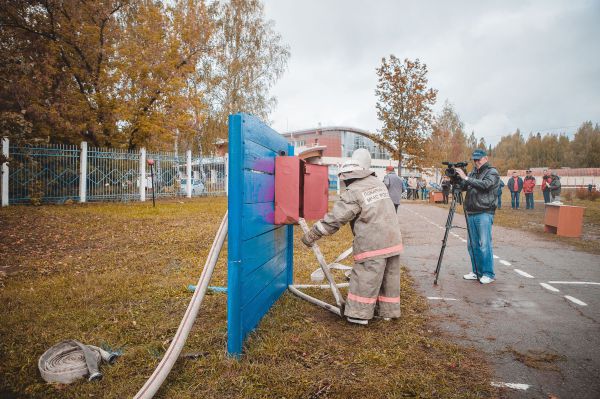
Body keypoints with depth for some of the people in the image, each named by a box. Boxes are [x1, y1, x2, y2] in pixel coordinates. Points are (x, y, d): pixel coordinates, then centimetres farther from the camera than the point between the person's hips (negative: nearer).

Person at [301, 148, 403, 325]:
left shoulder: (352, 194, -12)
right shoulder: (378, 183, 10)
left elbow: (333, 219, -12)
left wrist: (310, 236, -4)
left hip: (373, 244, -7)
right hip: (393, 239, 7)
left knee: (365, 278, 3)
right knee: (390, 277, 16)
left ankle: (359, 314, 10)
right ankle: (388, 311, 28)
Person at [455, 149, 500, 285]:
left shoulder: (492, 172, -2)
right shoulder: (473, 173, 16)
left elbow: (484, 184, -19)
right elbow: (463, 187, 10)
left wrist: (466, 178, -20)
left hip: (484, 213, -6)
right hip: (471, 213, 6)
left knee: (484, 244, -6)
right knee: (472, 244, 8)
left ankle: (488, 274, 4)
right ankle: (477, 272, 18)